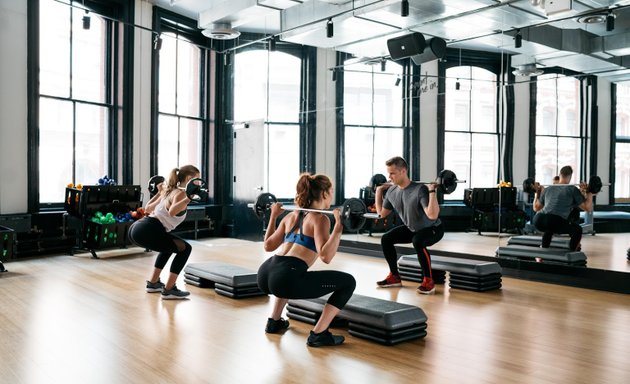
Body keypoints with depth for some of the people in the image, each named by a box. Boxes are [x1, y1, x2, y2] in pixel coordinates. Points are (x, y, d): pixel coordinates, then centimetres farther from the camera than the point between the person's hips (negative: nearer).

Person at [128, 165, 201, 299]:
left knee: (170, 245, 32)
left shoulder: (170, 191, 22)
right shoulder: (181, 193, -5)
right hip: (147, 231, -10)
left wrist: (159, 193, 41)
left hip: (136, 228, 10)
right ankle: (169, 290, 1)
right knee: (184, 248, -3)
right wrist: (188, 198, -34)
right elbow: (172, 212, -26)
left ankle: (153, 283, 35)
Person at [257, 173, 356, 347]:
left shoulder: (291, 215, 21)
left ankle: (274, 322, 39)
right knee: (348, 282, 1)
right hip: (284, 278, -8)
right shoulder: (320, 218, 0)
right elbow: (325, 256, -15)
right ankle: (318, 335, 3)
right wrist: (339, 225, -17)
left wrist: (273, 216, 37)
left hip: (265, 275, 9)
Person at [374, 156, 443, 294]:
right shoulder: (392, 191, -8)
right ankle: (394, 277, 8)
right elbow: (381, 213, 8)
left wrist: (432, 191, -45)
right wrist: (379, 191, 4)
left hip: (433, 228, -7)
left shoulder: (420, 190, -32)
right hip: (412, 228, 8)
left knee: (418, 242, -37)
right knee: (386, 239, -4)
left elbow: (433, 215, -44)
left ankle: (428, 281, -21)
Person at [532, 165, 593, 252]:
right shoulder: (572, 189, 14)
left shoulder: (548, 189, 28)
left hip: (538, 221, 5)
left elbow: (536, 208, 35)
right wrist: (589, 192, 17)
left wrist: (537, 192, 44)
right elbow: (588, 208, 11)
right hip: (555, 222, -5)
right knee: (577, 230, 22)